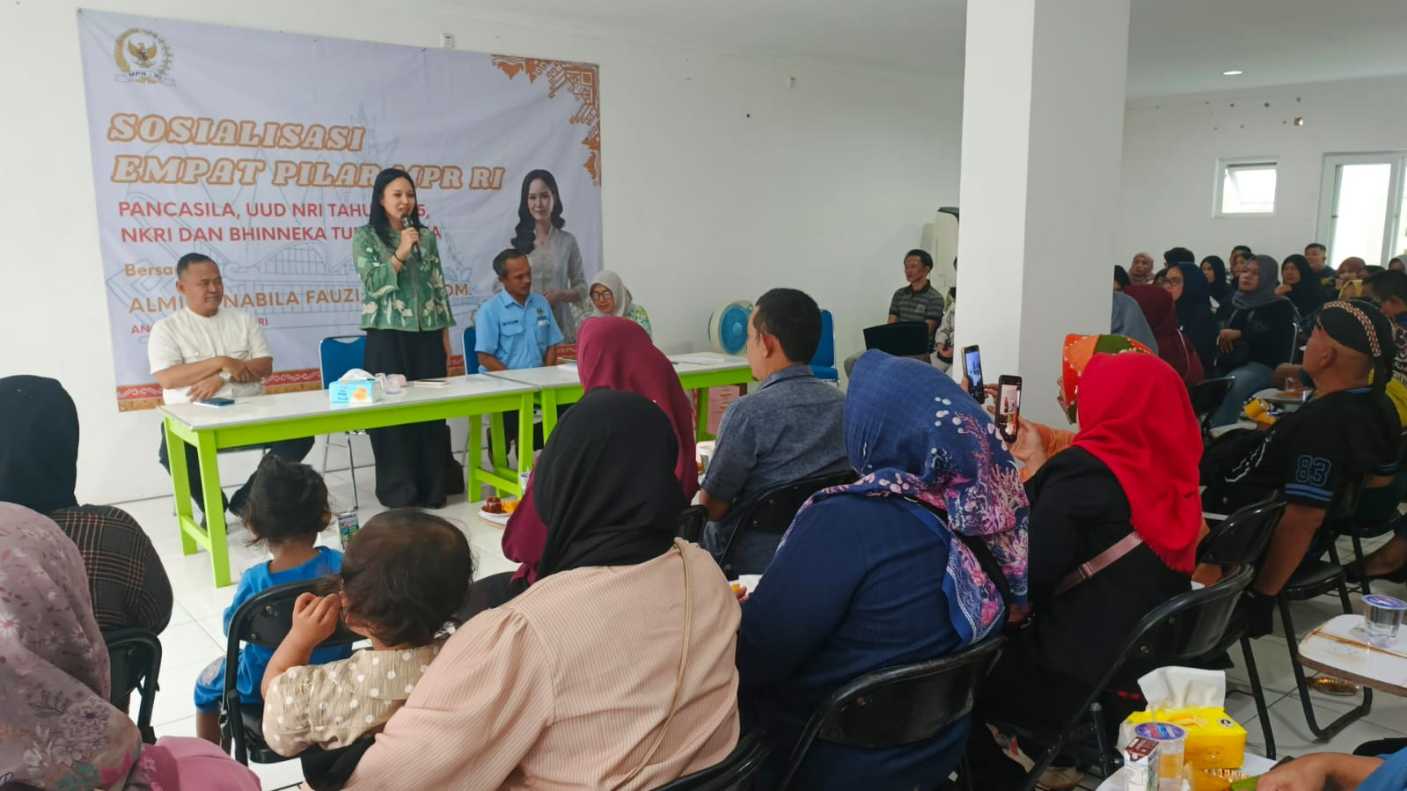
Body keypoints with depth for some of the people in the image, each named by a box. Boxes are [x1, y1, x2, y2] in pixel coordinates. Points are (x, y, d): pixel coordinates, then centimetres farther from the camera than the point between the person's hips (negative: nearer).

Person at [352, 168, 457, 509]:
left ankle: (433, 488, 14)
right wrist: (401, 253, -18)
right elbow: (373, 283, -9)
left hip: (427, 336, 3)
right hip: (388, 337, -3)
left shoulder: (427, 236, 11)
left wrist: (445, 338, 8)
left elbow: (439, 288, 11)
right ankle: (399, 491, 9)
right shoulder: (365, 236, 1)